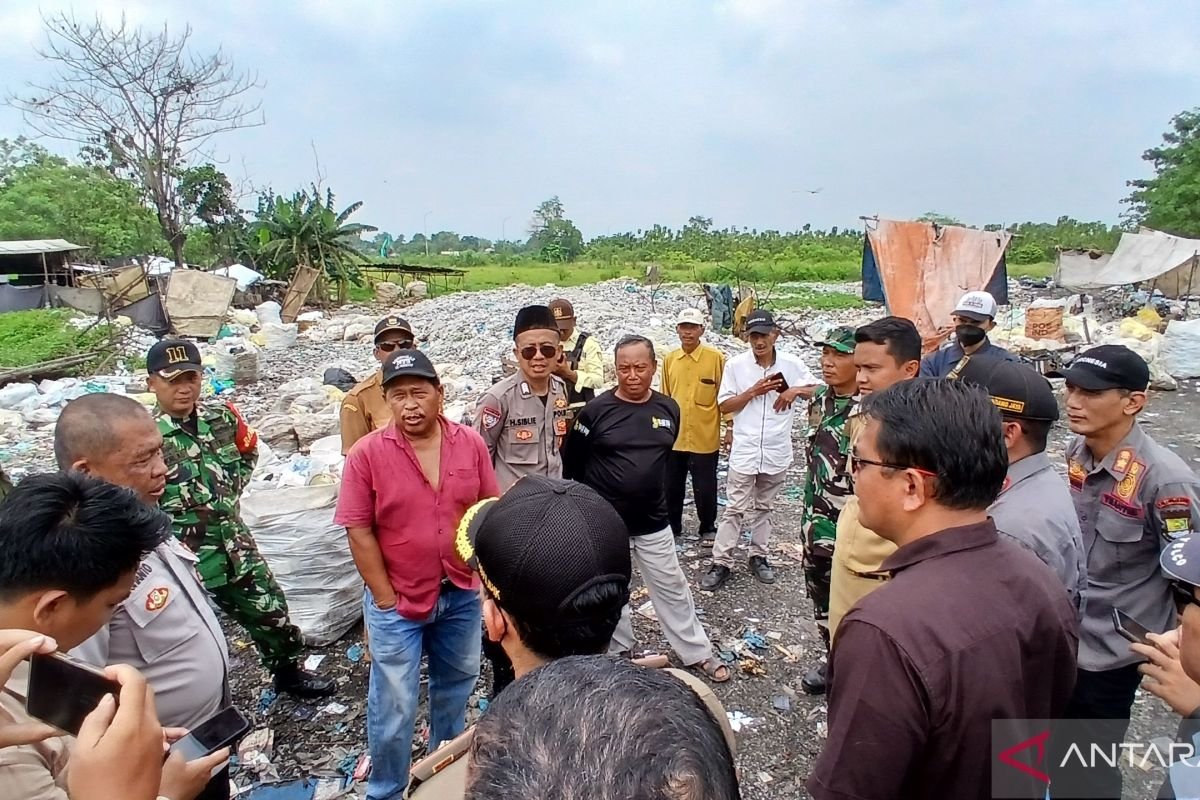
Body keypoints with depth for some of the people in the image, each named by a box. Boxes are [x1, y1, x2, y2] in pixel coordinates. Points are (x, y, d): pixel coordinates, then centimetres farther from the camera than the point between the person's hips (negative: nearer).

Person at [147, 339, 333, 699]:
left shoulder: (222, 417, -1)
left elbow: (248, 450, 20)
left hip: (235, 544, 5)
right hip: (183, 558, -5)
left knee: (271, 610, 18)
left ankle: (289, 672, 41)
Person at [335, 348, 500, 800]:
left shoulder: (471, 444, -7)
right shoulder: (367, 453, -15)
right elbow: (359, 531, -13)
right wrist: (387, 600, -12)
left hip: (461, 594, 4)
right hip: (397, 601, -3)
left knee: (455, 688, 24)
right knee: (394, 707, 9)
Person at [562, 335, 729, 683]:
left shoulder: (669, 409, -3)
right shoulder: (596, 410, -13)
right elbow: (570, 461, -4)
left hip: (653, 521, 3)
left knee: (672, 588, 13)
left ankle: (698, 653, 29)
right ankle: (619, 651, 34)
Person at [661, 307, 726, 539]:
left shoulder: (715, 357, -8)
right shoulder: (669, 359, 3)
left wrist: (730, 427, -4)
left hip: (704, 438, -3)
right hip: (674, 437, 4)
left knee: (705, 487, 9)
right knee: (671, 486, 14)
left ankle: (708, 528, 29)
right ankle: (672, 526, 32)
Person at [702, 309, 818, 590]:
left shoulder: (791, 364, -2)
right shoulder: (736, 364, -6)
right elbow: (724, 405, -3)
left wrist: (795, 390, -12)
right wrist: (754, 391, -15)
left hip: (777, 451, 2)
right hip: (744, 451, -2)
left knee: (763, 507, 17)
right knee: (735, 509, 0)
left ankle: (758, 556, 30)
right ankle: (721, 563, 8)